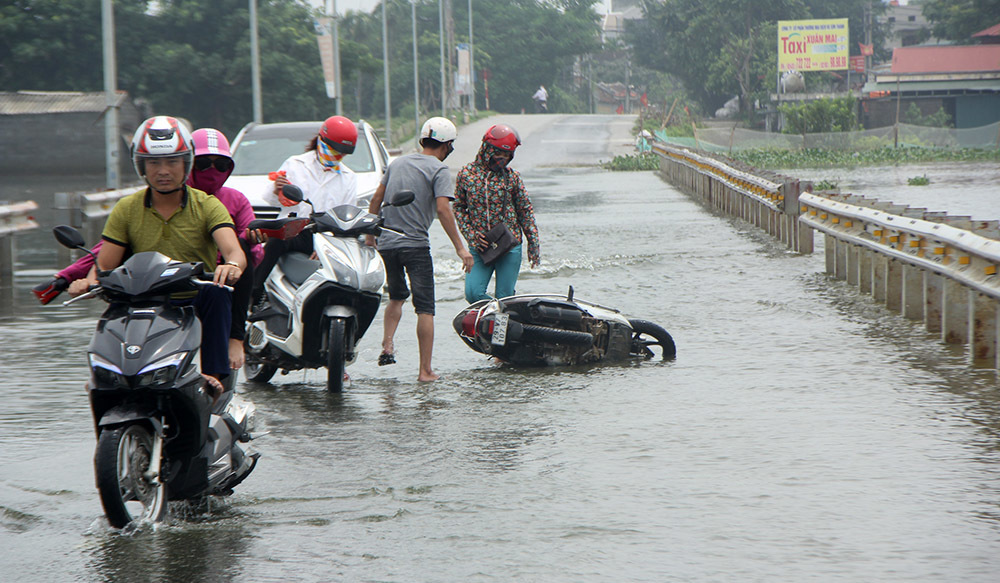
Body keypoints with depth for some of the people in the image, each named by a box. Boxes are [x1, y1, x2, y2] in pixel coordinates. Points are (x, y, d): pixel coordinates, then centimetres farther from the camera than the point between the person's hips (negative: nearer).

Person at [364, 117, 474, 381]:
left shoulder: (398, 163, 13)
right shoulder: (438, 169, -6)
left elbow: (376, 198, 15)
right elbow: (443, 209, -16)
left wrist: (370, 233, 27)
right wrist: (460, 247, -15)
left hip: (386, 243, 6)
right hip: (415, 244, -6)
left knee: (397, 297, 26)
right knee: (425, 308, -1)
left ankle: (387, 345, 7)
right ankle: (425, 370, -4)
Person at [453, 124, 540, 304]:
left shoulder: (512, 177, 2)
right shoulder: (466, 174, 2)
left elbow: (525, 211, 7)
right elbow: (459, 208, 8)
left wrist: (533, 244, 3)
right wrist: (471, 235, -5)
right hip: (479, 247, 1)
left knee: (504, 298, -2)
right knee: (473, 293, -12)